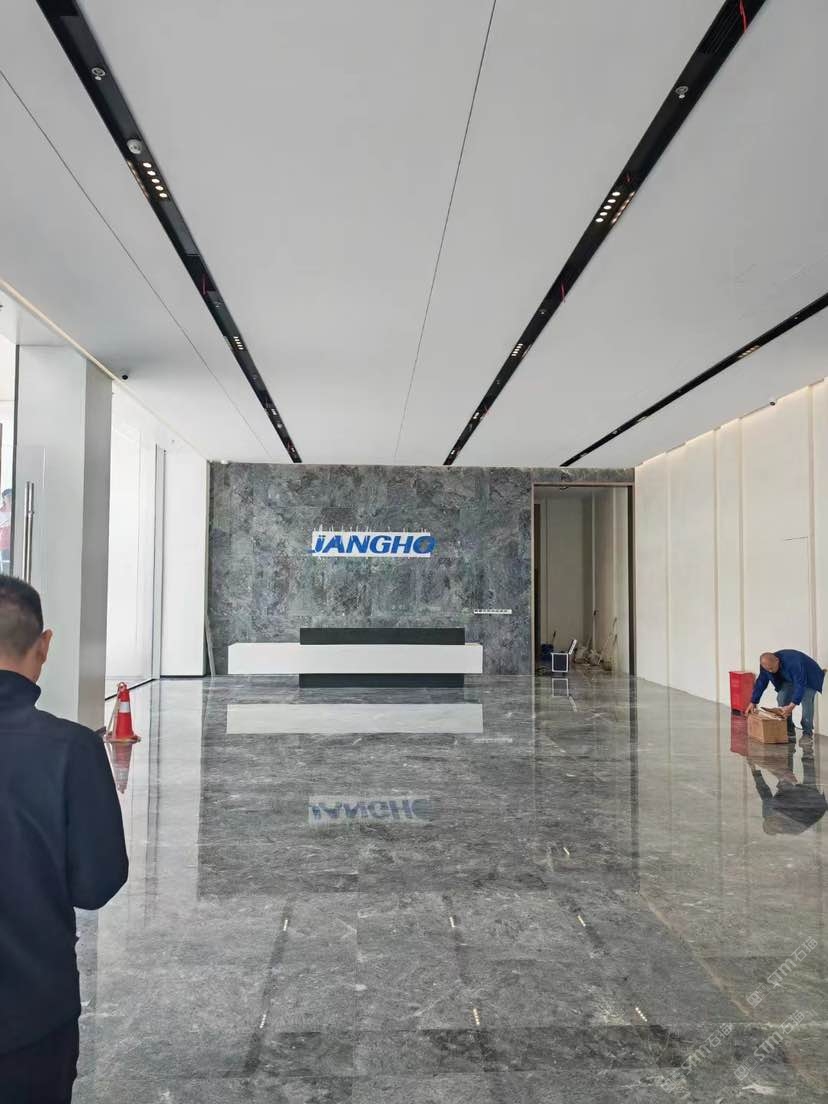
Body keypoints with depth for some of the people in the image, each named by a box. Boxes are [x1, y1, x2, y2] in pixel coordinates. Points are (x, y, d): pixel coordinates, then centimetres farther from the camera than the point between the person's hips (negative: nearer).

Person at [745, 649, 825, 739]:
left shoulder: (792, 663, -43)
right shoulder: (767, 664, -22)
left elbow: (800, 685, -45)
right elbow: (761, 682, -12)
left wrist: (791, 706, -51)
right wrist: (753, 702, -14)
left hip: (809, 678, -6)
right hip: (790, 679, 6)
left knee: (806, 701, -26)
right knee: (781, 699, -11)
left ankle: (807, 733, -16)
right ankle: (789, 732, -2)